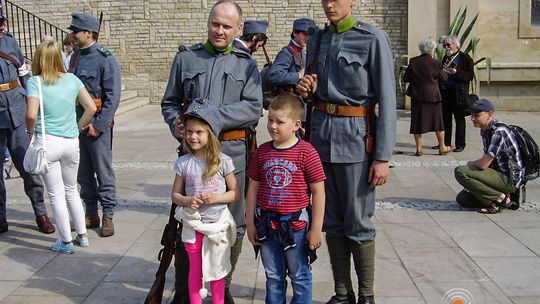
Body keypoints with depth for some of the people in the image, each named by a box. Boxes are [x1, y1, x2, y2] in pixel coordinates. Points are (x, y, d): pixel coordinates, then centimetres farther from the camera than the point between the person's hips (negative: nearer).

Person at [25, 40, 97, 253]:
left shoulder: (35, 82, -9)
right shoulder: (72, 79, 2)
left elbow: (31, 115, -19)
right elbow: (91, 107, 1)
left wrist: (31, 131, 0)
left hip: (47, 143, -4)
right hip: (71, 142, 4)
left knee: (56, 194, 8)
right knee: (72, 190, 20)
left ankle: (66, 242, 15)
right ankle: (82, 235, 27)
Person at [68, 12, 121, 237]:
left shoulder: (105, 59, -10)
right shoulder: (75, 57, 10)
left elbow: (113, 96, -14)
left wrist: (98, 125, -17)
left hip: (98, 123, -7)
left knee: (103, 172, 1)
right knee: (83, 173, 13)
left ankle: (108, 216, 11)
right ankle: (91, 214, 25)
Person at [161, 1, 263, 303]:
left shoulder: (247, 64, 6)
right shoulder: (186, 58, 8)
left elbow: (254, 108, -7)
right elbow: (170, 103, 13)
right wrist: (177, 123, -9)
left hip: (232, 153, 0)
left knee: (233, 226, 8)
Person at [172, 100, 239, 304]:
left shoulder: (223, 161, -11)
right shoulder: (183, 163, -5)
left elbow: (235, 193, -4)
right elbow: (175, 195, 2)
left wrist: (215, 197, -21)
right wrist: (186, 201, -19)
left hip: (218, 225, -1)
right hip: (193, 226, 1)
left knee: (217, 271, 14)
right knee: (195, 271, 15)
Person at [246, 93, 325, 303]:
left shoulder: (306, 152, -13)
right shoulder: (262, 151, 1)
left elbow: (318, 192, -9)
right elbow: (253, 188, 7)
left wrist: (316, 229, -8)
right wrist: (250, 223, 7)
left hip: (296, 225, -4)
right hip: (267, 224, 4)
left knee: (299, 276, 12)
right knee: (273, 276, 18)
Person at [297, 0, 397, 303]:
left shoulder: (373, 38, -6)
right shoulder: (317, 40, 12)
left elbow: (387, 98, -10)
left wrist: (383, 156, -14)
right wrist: (307, 89, -2)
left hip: (355, 137, -6)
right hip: (321, 133, 6)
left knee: (358, 224, 1)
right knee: (332, 222, 11)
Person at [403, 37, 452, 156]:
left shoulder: (413, 61, -4)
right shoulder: (435, 63, -10)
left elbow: (405, 78, -2)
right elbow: (443, 78, 1)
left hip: (417, 96, 2)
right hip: (432, 96, -2)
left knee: (417, 122, 8)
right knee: (437, 121, 11)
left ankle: (419, 148, 9)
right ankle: (442, 147, 21)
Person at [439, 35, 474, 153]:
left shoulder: (465, 58, -3)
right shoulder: (445, 58, 17)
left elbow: (470, 76, -11)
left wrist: (456, 73, -22)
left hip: (458, 93, -6)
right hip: (445, 92, 6)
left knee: (459, 119, 0)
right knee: (445, 118, 10)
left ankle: (460, 144, 6)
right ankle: (446, 143, 18)